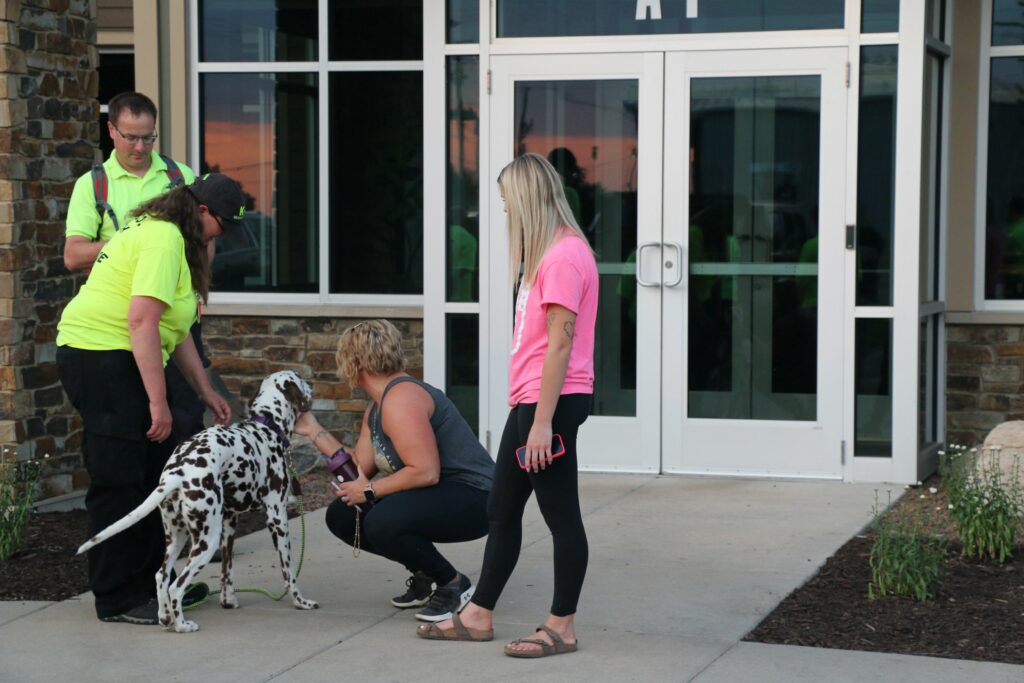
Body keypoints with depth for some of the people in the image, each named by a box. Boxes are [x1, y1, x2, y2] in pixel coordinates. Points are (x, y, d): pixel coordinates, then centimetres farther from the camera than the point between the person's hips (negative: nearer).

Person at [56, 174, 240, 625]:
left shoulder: (167, 236, 18)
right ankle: (117, 600, 0)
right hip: (99, 355, -11)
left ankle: (146, 583, 20)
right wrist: (158, 401, -23)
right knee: (120, 481, -6)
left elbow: (175, 329, 22)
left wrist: (205, 391, 20)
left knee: (155, 471, 12)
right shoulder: (165, 238, -16)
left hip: (121, 362, 11)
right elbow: (142, 321, -24)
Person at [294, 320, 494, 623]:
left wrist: (370, 491, -18)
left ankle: (453, 583, -10)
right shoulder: (376, 409, 13)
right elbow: (361, 469, 9)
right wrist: (314, 431, 14)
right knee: (341, 516, 7)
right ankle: (423, 572, 16)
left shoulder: (401, 399, -21)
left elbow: (425, 472, -28)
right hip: (436, 496, 10)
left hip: (470, 498, -10)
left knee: (381, 522, -33)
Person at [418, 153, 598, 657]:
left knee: (560, 515, 0)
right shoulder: (550, 252, 15)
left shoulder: (564, 256, -16)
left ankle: (562, 626, 10)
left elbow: (560, 343, -20)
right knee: (501, 509, 15)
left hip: (551, 403, -10)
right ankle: (478, 616, 24)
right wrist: (529, 413, 16)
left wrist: (542, 422, -20)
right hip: (529, 400, 10)